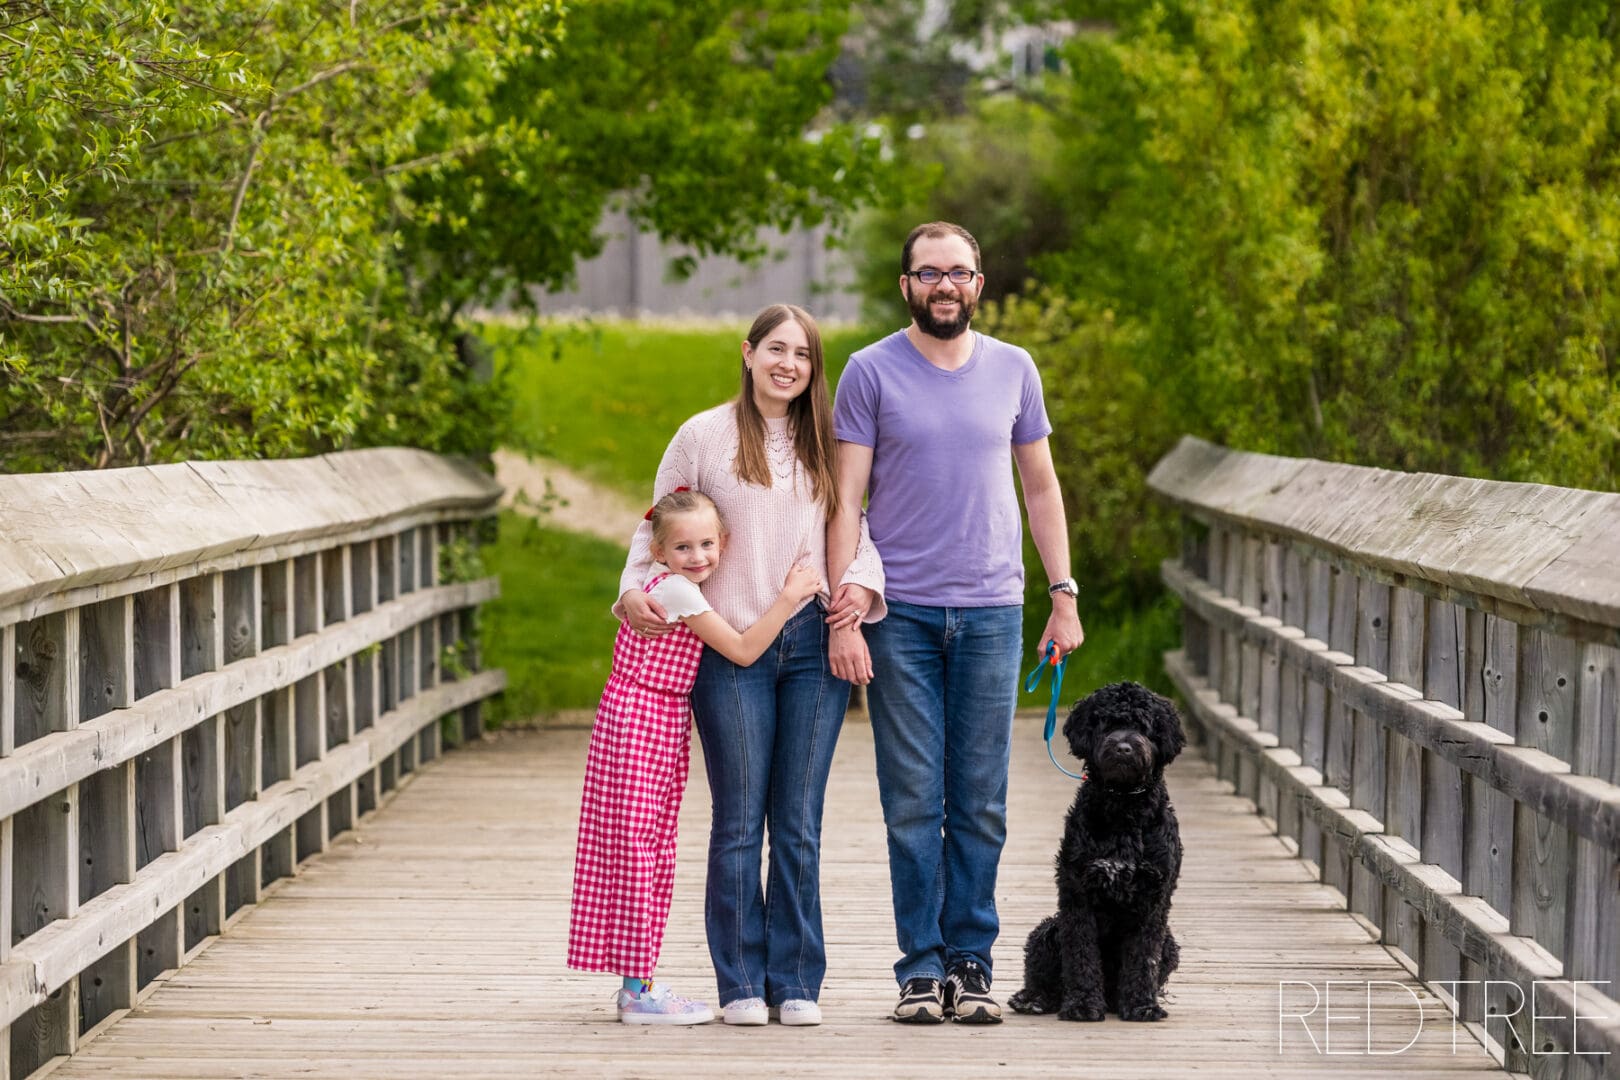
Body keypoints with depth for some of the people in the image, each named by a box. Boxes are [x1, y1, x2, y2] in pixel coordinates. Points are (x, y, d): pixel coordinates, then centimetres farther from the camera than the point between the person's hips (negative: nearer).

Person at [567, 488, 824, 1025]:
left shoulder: (688, 592, 13)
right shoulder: (676, 590, -16)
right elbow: (742, 650, -15)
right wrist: (789, 597, -14)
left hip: (666, 727, 10)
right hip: (637, 723, -10)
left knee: (655, 854, 11)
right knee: (635, 847, -7)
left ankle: (637, 983, 15)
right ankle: (638, 991, -6)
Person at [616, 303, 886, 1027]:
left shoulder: (825, 445, 13)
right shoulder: (703, 437, 5)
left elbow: (854, 528, 17)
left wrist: (862, 582, -4)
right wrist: (633, 589, -8)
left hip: (813, 647, 2)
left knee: (799, 821, 3)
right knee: (739, 820, -2)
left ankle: (797, 984, 8)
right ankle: (741, 984, 5)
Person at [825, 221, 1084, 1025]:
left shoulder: (1013, 370, 9)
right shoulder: (871, 373, 0)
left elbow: (1040, 486, 16)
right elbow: (845, 501, -2)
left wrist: (1064, 595, 9)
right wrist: (842, 615, -9)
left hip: (991, 612, 2)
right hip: (899, 616, -2)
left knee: (981, 805, 3)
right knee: (913, 803, -1)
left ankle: (971, 965, 9)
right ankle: (921, 967, 5)